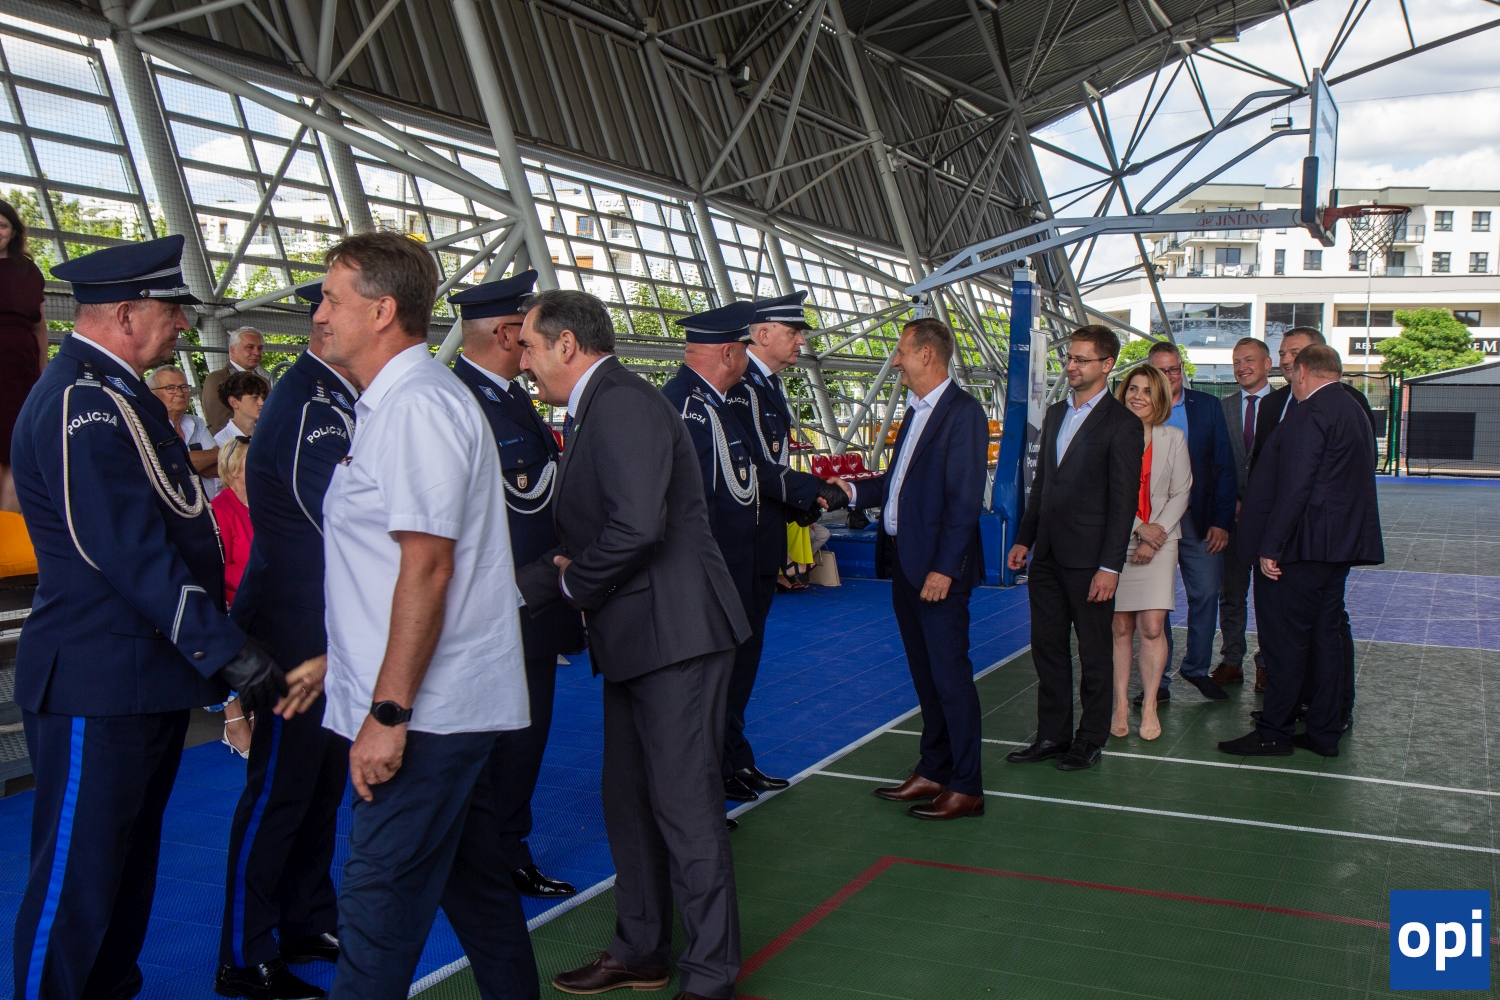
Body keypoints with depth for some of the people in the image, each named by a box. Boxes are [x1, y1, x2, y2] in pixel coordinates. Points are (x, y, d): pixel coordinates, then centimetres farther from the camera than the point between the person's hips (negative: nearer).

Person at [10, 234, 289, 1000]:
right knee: (76, 879, 1)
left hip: (145, 676, 11)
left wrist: (220, 643, 20)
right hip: (98, 686, -11)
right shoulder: (82, 404, -18)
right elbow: (131, 553, -24)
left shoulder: (113, 393, 15)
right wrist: (232, 654, -24)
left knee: (130, 862, 20)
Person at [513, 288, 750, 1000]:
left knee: (685, 804, -3)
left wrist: (573, 583, -11)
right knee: (627, 800, 18)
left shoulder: (623, 403, -16)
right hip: (632, 638, 11)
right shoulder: (591, 412, 17)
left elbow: (638, 526, -27)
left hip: (674, 631, -11)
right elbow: (578, 539, 17)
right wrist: (517, 592, 6)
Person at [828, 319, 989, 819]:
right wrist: (854, 491, 6)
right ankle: (933, 772, 26)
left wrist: (944, 568, -21)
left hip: (939, 568, -9)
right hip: (905, 562, 9)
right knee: (925, 674, 16)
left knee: (950, 675, -2)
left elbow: (965, 499, -18)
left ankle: (966, 787, 8)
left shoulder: (963, 412, -12)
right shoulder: (917, 411, 16)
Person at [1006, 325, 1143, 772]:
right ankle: (1052, 734, 23)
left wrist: (1110, 567, -16)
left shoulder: (1122, 424, -9)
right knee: (1047, 647, 12)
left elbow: (1124, 501, -12)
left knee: (1094, 654, 7)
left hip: (1088, 560, -7)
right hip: (1047, 555, 7)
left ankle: (1091, 739, 19)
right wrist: (1024, 538, 13)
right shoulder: (1055, 414, 13)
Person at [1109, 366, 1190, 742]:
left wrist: (1155, 534, -7)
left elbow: (1180, 493, 5)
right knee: (1121, 627, 2)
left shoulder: (1172, 438, 6)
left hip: (1159, 541, 1)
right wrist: (1138, 527, -10)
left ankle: (1149, 706, 5)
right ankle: (1121, 705, 10)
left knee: (1152, 626, -6)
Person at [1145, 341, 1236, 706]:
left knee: (1206, 594, 5)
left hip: (1199, 521, 1)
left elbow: (1224, 466, 3)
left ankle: (1196, 668, 25)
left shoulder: (1208, 406, 5)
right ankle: (1158, 681, 14)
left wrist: (1222, 520, -3)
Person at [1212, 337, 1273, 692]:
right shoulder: (1223, 407, 9)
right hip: (1231, 511, 3)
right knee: (1230, 592, 7)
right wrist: (1229, 501, -5)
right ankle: (1231, 661, 15)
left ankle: (1267, 664, 14)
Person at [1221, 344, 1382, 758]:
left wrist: (1270, 546, -19)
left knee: (1284, 641, -2)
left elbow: (1294, 486, -22)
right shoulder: (1354, 411, 16)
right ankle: (1325, 733, 19)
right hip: (1340, 546, 10)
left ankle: (1274, 733, 4)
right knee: (1325, 637, 13)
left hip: (1302, 545, -10)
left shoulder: (1309, 413, -15)